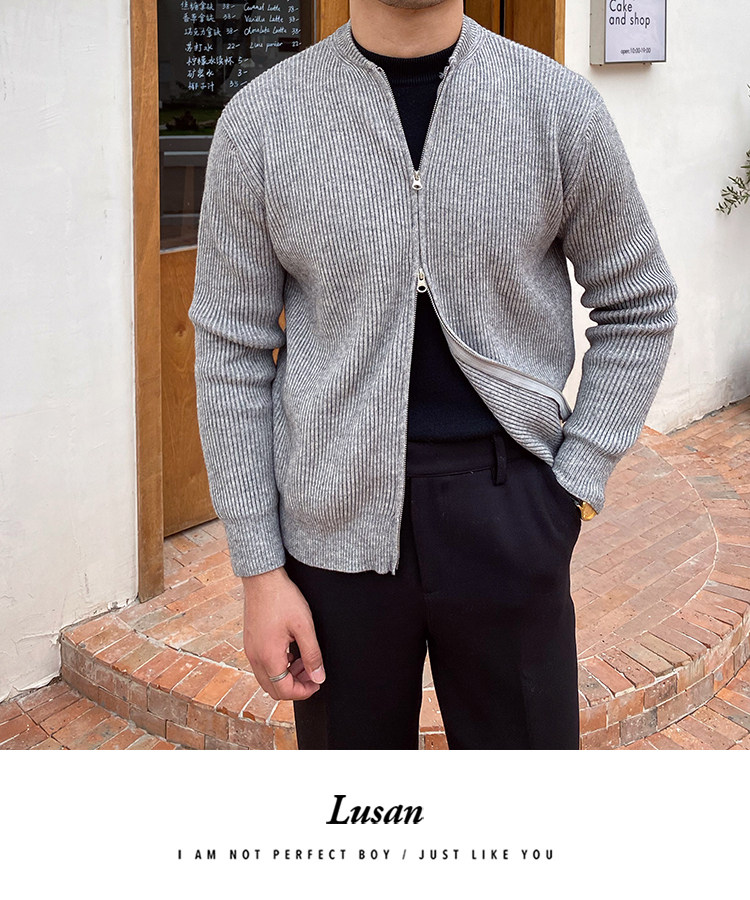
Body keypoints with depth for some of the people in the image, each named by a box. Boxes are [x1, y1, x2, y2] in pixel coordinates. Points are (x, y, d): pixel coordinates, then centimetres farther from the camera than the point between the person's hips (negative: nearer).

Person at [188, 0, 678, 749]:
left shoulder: (561, 106, -2)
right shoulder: (259, 119, -4)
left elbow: (638, 306, 8)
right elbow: (232, 351, -1)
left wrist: (578, 486, -2)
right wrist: (259, 572, -2)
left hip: (509, 518, 1)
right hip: (337, 517, 0)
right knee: (353, 741, 14)